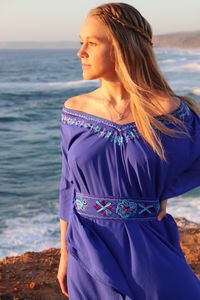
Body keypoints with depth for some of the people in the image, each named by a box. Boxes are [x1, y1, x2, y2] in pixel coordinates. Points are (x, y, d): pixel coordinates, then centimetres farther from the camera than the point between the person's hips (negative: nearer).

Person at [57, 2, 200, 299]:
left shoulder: (170, 111, -11)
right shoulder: (75, 111, -2)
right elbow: (70, 188, 5)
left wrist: (159, 200, 3)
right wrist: (65, 254, 9)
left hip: (149, 252, -2)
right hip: (90, 252, 2)